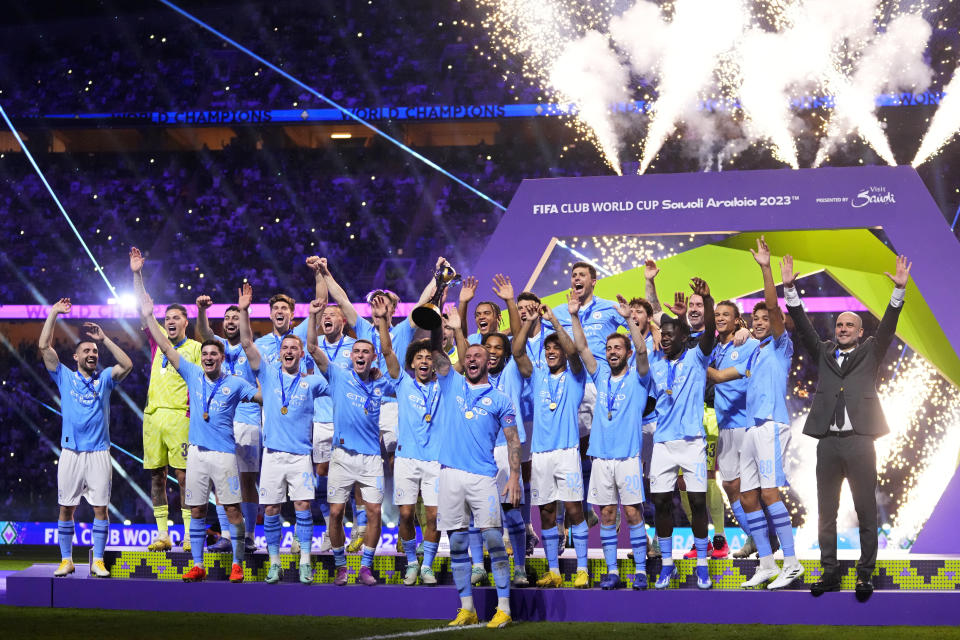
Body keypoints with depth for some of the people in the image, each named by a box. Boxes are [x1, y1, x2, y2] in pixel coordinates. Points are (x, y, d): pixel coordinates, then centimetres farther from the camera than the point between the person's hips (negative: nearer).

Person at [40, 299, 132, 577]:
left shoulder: (104, 379, 11)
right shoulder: (65, 377, 9)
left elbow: (127, 364, -6)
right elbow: (45, 347, 1)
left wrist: (104, 338, -5)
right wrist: (53, 314, -1)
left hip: (99, 453, 0)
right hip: (70, 452, 0)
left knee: (101, 507, -2)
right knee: (66, 508, 2)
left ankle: (98, 561, 4)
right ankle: (66, 560, 10)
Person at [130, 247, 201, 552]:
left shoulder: (195, 348, 5)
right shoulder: (158, 342, 15)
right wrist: (137, 273, 7)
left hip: (179, 416, -5)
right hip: (153, 414, 5)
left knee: (184, 475, -6)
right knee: (156, 475, 5)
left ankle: (189, 535, -2)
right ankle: (162, 535, 10)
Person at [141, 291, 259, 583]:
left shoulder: (235, 383, 2)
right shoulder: (193, 375, 9)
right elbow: (167, 348, 11)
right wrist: (148, 318, 10)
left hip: (224, 452, -3)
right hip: (197, 450, 3)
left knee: (232, 509, -5)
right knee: (197, 509, 5)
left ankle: (237, 564, 2)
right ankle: (197, 565, 10)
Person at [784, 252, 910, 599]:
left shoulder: (870, 352, 10)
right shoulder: (824, 353, 15)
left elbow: (887, 326, -1)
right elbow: (803, 325, 9)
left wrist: (899, 289, -13)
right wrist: (789, 288, -1)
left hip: (859, 440, -3)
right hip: (828, 441, 3)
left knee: (866, 512, -1)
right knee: (826, 512, 6)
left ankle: (865, 575, 4)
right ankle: (830, 574, 13)